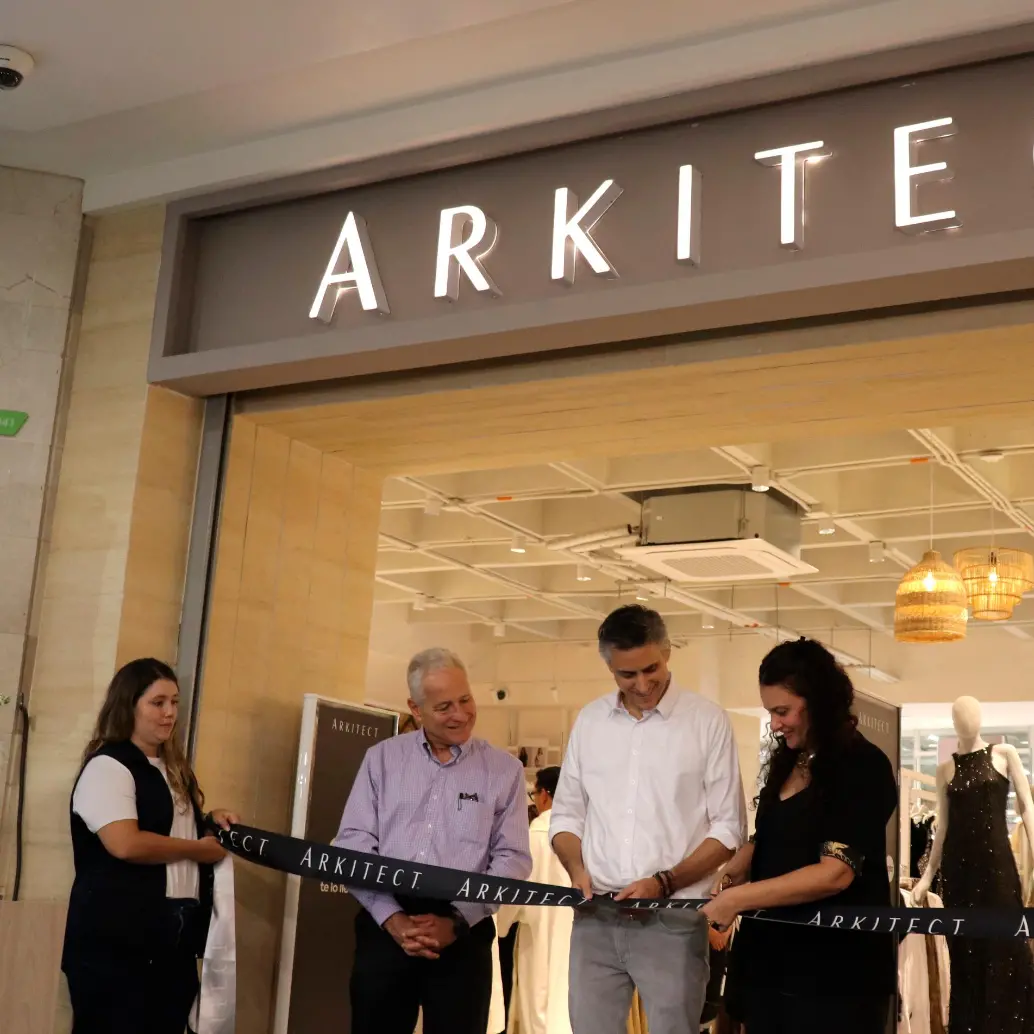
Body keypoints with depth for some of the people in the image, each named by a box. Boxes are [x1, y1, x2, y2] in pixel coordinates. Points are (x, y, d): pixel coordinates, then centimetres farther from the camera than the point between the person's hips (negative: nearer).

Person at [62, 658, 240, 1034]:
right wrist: (198, 848, -11)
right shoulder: (108, 766, -9)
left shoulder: (173, 769, 18)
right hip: (118, 938, -8)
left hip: (176, 936, 8)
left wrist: (210, 823, 11)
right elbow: (125, 844, -22)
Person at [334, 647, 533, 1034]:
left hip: (463, 933, -1)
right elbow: (353, 844, 2)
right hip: (385, 925, 1)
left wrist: (458, 920, -11)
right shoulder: (382, 758, 7)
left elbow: (512, 858, 0)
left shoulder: (504, 769, 5)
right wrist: (391, 917, -10)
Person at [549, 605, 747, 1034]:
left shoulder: (707, 721, -3)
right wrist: (577, 869, -4)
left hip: (672, 919, -3)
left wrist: (664, 882, -14)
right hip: (595, 918, 3)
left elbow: (729, 828, -3)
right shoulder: (589, 720, 9)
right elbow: (566, 814, 15)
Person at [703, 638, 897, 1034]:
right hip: (770, 959, 7)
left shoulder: (863, 767, -13)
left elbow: (835, 873, -21)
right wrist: (734, 874, 0)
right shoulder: (788, 761, 11)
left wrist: (737, 899, -21)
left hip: (835, 972, -7)